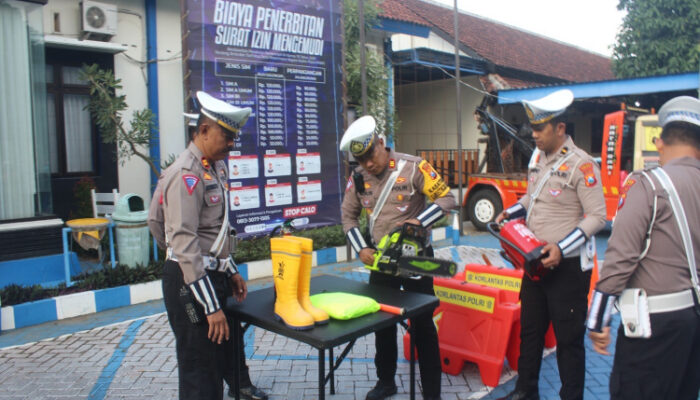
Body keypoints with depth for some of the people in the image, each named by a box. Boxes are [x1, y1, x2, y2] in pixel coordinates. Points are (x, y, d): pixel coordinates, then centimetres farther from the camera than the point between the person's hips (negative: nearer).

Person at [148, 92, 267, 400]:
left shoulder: (214, 168, 9)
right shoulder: (187, 175, -20)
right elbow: (184, 243, -26)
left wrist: (231, 271, 17)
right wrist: (211, 306, -27)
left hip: (213, 274, 10)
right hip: (189, 281, -10)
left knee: (229, 339, 30)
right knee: (201, 367, 1)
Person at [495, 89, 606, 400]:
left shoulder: (581, 165, -16)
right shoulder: (538, 157, 8)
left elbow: (597, 216, -17)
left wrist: (562, 249, -25)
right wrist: (510, 213, 5)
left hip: (567, 266, -8)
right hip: (536, 261, 8)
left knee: (569, 338, 5)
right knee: (530, 330, 18)